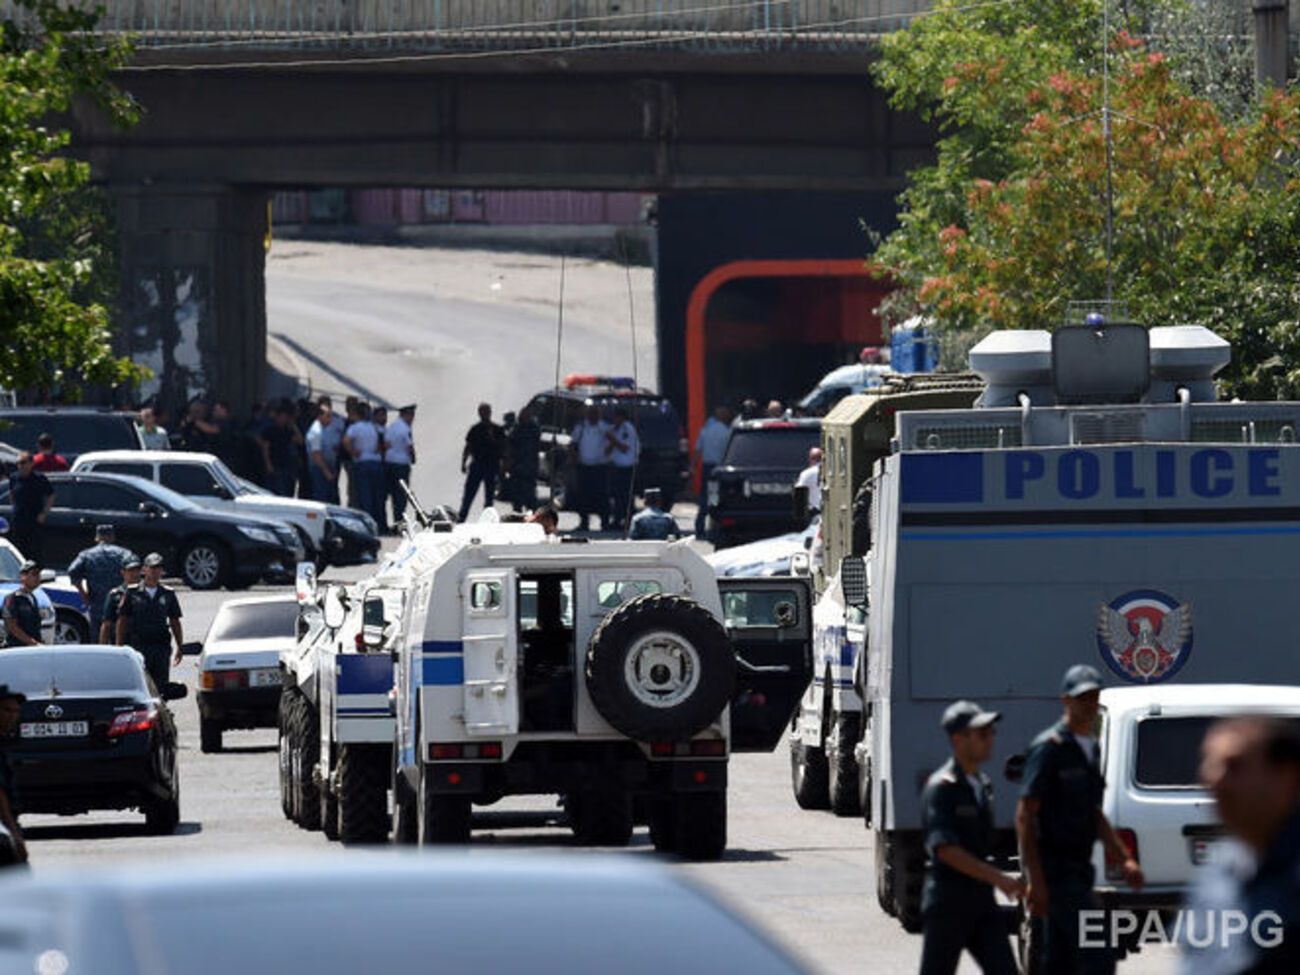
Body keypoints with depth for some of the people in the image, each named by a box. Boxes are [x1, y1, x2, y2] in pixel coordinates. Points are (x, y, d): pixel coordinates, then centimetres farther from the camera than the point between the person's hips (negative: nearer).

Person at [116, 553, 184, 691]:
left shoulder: (168, 594, 10)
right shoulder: (132, 593, 3)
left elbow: (175, 623, 13)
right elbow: (122, 621, 4)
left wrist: (180, 647, 7)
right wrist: (120, 647, -2)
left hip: (161, 647, 2)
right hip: (138, 647, -2)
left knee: (161, 688, 1)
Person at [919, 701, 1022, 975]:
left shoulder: (982, 785, 13)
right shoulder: (941, 788, -12)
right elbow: (945, 849, -22)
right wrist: (998, 878, -25)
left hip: (981, 901, 7)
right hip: (948, 901, -7)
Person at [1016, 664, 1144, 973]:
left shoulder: (1090, 749, 16)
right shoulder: (1050, 748, -11)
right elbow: (1025, 817, -15)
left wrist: (1125, 860, 20)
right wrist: (1035, 881, -21)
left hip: (1076, 868, 9)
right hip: (1054, 869, -9)